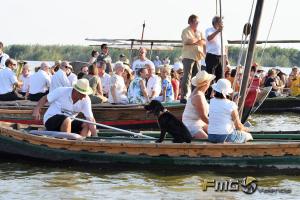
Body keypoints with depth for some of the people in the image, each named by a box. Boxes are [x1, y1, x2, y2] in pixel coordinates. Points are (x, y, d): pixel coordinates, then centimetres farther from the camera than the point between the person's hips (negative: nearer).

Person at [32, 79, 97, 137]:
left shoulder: (85, 100, -8)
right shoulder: (61, 91, -15)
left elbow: (90, 118, -14)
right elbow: (45, 99, -4)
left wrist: (95, 136, -25)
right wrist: (37, 109, -21)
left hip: (69, 123, 5)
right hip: (51, 120, -5)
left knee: (86, 126, -15)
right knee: (67, 120, -35)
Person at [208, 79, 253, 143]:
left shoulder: (212, 102, 1)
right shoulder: (231, 105, -14)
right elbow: (238, 125, -7)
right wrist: (244, 129, 13)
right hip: (225, 137, -7)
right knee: (248, 136, 18)